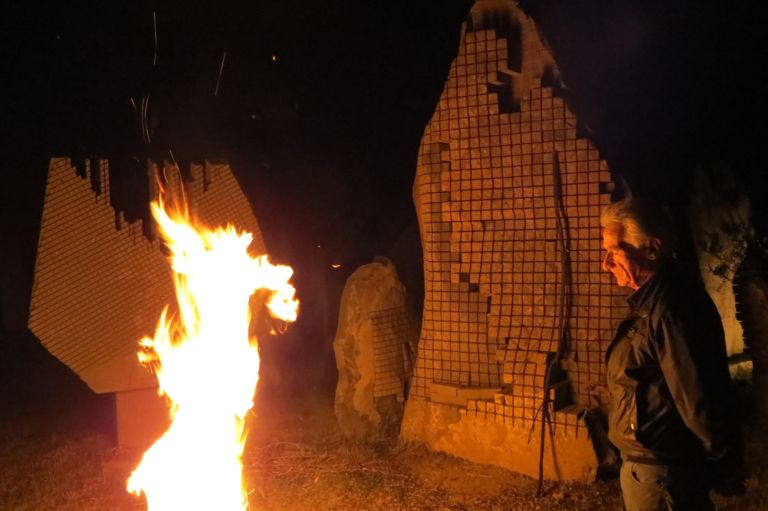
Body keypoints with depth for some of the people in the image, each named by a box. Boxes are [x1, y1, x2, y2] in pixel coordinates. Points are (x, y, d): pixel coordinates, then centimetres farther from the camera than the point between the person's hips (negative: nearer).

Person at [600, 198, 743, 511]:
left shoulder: (670, 309, -25)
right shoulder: (653, 303, 8)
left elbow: (700, 402, -25)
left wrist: (723, 463, -14)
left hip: (659, 472, -9)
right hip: (649, 463, 10)